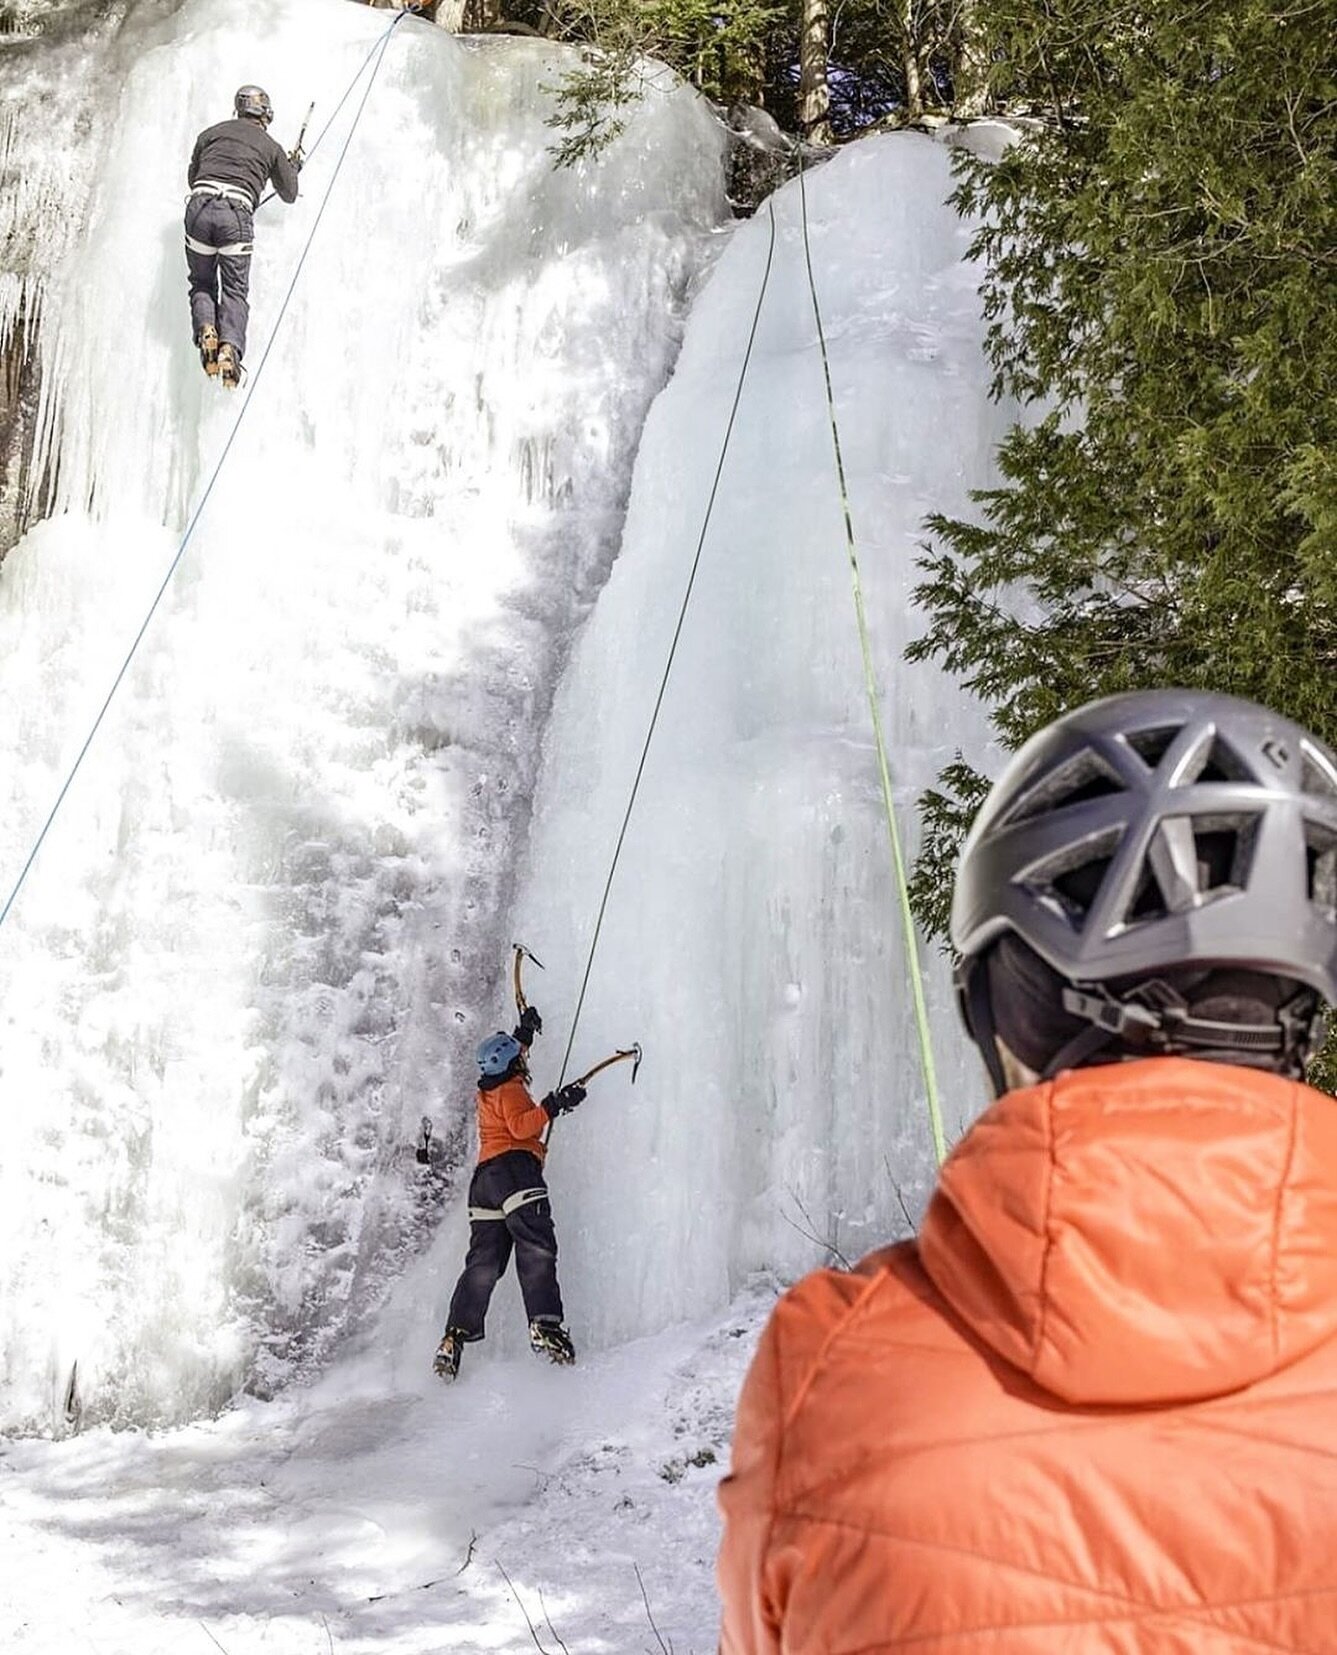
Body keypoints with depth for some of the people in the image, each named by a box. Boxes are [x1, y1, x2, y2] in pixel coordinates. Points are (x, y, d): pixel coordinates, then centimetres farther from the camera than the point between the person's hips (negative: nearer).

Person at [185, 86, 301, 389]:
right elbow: (289, 193, 30)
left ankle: (205, 331, -12)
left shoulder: (212, 133, 20)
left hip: (199, 207, 2)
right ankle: (230, 347, -20)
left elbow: (192, 177, 29)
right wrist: (294, 166, 49)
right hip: (236, 215, -2)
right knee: (235, 290, 5)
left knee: (202, 284, 16)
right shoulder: (271, 147, 17)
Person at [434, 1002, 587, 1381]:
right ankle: (545, 1326, -30)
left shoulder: (488, 1089, 25)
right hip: (514, 1167, -9)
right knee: (536, 1250, -17)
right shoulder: (511, 1090, 0)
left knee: (483, 1264, 4)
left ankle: (456, 1335, -6)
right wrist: (552, 1106, -21)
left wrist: (524, 1033, 54)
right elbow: (521, 1126, -19)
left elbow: (510, 1060, 46)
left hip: (484, 1177, 9)